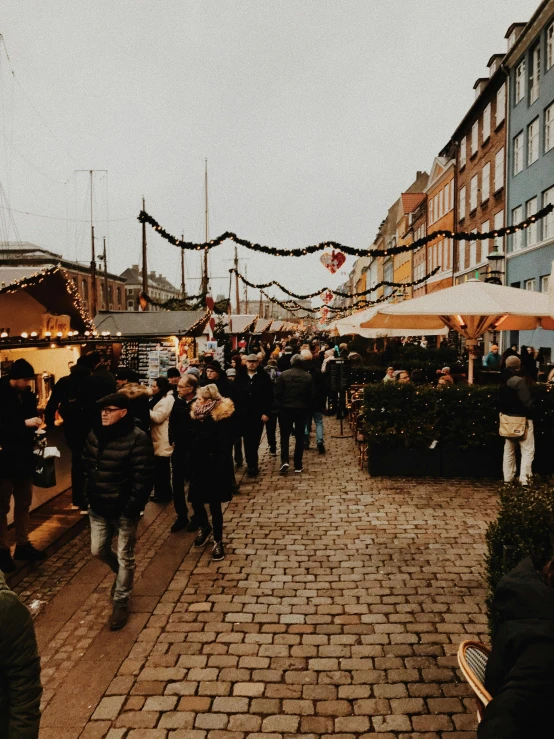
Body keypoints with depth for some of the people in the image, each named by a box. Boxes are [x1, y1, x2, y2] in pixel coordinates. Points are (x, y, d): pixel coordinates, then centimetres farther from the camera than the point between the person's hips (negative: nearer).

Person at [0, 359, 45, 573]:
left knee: (24, 503, 15)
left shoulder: (27, 394, 3)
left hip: (24, 458, 6)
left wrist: (36, 429, -7)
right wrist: (24, 423, -24)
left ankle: (22, 544, 27)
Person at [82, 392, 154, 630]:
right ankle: (122, 574, 47)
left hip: (124, 509, -6)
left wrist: (132, 508, -19)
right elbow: (86, 466, 13)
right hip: (98, 507, 6)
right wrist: (87, 494, 6)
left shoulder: (137, 438, -19)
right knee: (98, 550, 18)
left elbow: (143, 477, -18)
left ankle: (121, 602, 24)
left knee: (125, 556, 7)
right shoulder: (95, 434, 2)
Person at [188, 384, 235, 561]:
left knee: (214, 505, 5)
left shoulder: (222, 417, -16)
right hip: (197, 467, 5)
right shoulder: (197, 415, 2)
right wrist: (190, 464, 3)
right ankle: (204, 527, 40)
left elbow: (225, 448, -17)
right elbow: (192, 441, 8)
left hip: (214, 469, -5)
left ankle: (218, 541, 22)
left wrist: (218, 471, -20)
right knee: (195, 501, 10)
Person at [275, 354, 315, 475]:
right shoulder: (308, 376, -2)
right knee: (299, 437, 9)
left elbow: (277, 393, -7)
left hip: (286, 409, -1)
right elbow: (312, 395, 1)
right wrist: (308, 407, 13)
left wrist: (280, 406, 5)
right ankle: (298, 466, 10)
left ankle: (285, 461, -10)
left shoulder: (283, 375, -6)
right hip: (302, 410, 1)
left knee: (285, 436, 9)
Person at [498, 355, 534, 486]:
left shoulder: (502, 382, 5)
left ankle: (508, 478, 17)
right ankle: (524, 479, -3)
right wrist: (531, 413, -5)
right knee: (528, 450, 1)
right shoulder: (519, 381, -19)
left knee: (509, 450, 13)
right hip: (521, 419, -8)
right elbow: (527, 402, -20)